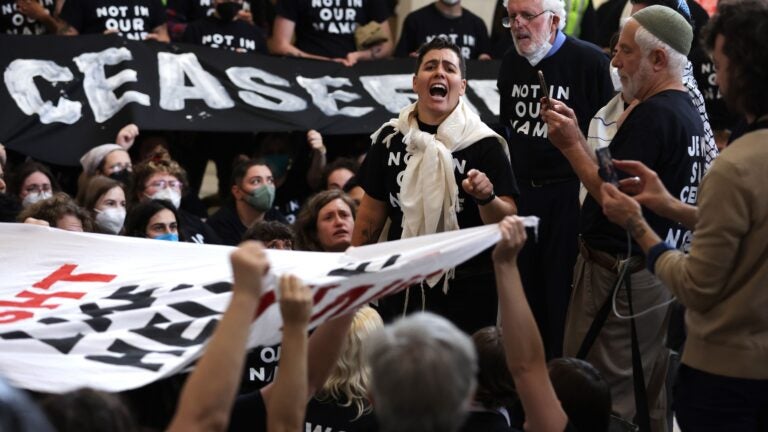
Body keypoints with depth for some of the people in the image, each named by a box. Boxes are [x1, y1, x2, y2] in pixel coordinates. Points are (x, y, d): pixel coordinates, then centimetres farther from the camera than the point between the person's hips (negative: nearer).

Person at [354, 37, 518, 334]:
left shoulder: (484, 144, -7)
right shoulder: (390, 138, 6)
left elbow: (507, 222, -10)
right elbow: (372, 212, 12)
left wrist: (486, 197, -30)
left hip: (466, 290, -3)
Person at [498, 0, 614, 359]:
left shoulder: (589, 61, -11)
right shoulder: (511, 63, 10)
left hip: (571, 194, -6)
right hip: (521, 192, 6)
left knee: (563, 292, -3)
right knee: (525, 290, 11)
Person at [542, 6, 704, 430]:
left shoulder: (652, 115, -20)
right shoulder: (687, 112, 11)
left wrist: (570, 145, -13)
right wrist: (576, 134, 9)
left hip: (620, 271, -10)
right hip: (661, 270, 10)